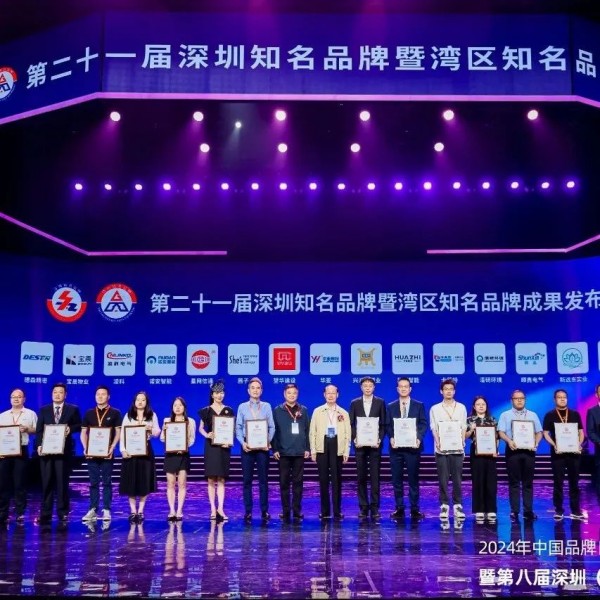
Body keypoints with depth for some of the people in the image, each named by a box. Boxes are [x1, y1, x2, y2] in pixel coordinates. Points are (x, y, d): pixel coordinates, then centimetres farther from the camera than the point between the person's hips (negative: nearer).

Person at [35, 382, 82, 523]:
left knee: (62, 482, 1)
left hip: (64, 450, -2)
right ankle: (45, 513, 9)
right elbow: (39, 430, 6)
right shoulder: (43, 410, 11)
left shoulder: (73, 409, 7)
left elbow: (79, 426, 5)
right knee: (47, 482, 4)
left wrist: (70, 429, -15)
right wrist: (39, 445, -8)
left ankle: (63, 512, 7)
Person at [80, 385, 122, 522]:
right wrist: (85, 448, -3)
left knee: (107, 482, 0)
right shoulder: (89, 413, 11)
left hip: (107, 453, -2)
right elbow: (83, 432, 12)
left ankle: (106, 510, 2)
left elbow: (118, 432, 0)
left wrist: (112, 447, -13)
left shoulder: (115, 413, 3)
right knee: (93, 482, 5)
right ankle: (93, 510, 10)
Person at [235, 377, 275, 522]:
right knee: (247, 480, 2)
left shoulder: (267, 406, 6)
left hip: (262, 446, 0)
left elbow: (272, 427, 3)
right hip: (247, 446, 0)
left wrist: (268, 442, -10)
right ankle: (248, 511, 7)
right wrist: (243, 443, -11)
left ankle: (264, 511, 7)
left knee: (263, 479, 2)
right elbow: (238, 427, 3)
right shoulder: (242, 407, 6)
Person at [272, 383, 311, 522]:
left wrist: (307, 448, 1)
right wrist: (275, 449, -5)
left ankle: (297, 511, 8)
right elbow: (274, 431, 1)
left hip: (299, 452, 1)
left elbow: (307, 430, 8)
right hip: (283, 452, -1)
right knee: (284, 482, 2)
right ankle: (285, 511, 8)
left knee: (298, 482, 3)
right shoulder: (277, 411, 4)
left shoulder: (303, 410, 9)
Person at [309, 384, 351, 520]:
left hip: (337, 447, 0)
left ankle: (337, 511, 6)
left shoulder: (344, 413, 9)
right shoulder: (317, 411, 9)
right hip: (322, 446, 0)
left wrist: (346, 452, -2)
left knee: (336, 479, 1)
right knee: (323, 479, 3)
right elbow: (312, 432, 5)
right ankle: (324, 511, 10)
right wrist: (313, 450, -2)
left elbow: (348, 434, 6)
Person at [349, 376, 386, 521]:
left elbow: (383, 424, 4)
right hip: (360, 444, 1)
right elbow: (351, 424, 6)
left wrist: (379, 439, -9)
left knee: (375, 476, -2)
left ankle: (375, 508, 3)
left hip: (374, 444, -1)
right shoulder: (355, 403, 8)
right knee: (361, 477, 3)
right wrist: (354, 439, -8)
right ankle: (363, 508, 8)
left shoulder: (380, 402, 6)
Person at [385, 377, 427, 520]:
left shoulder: (419, 405, 7)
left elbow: (423, 424, 1)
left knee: (413, 479, 2)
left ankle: (414, 509, 9)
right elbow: (388, 425, 6)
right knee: (397, 479, 3)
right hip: (396, 447, 2)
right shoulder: (391, 407, 10)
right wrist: (391, 438, -12)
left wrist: (419, 438, -16)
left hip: (413, 446, -1)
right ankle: (399, 508, 10)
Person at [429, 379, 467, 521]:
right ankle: (444, 506, 6)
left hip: (457, 448, 1)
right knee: (443, 479, -1)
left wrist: (462, 442, -5)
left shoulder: (461, 407, 11)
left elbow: (463, 427, 9)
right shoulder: (435, 409, 8)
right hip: (441, 448, 0)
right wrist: (438, 442, -11)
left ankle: (458, 505, 9)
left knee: (457, 478, 0)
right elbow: (434, 428, 3)